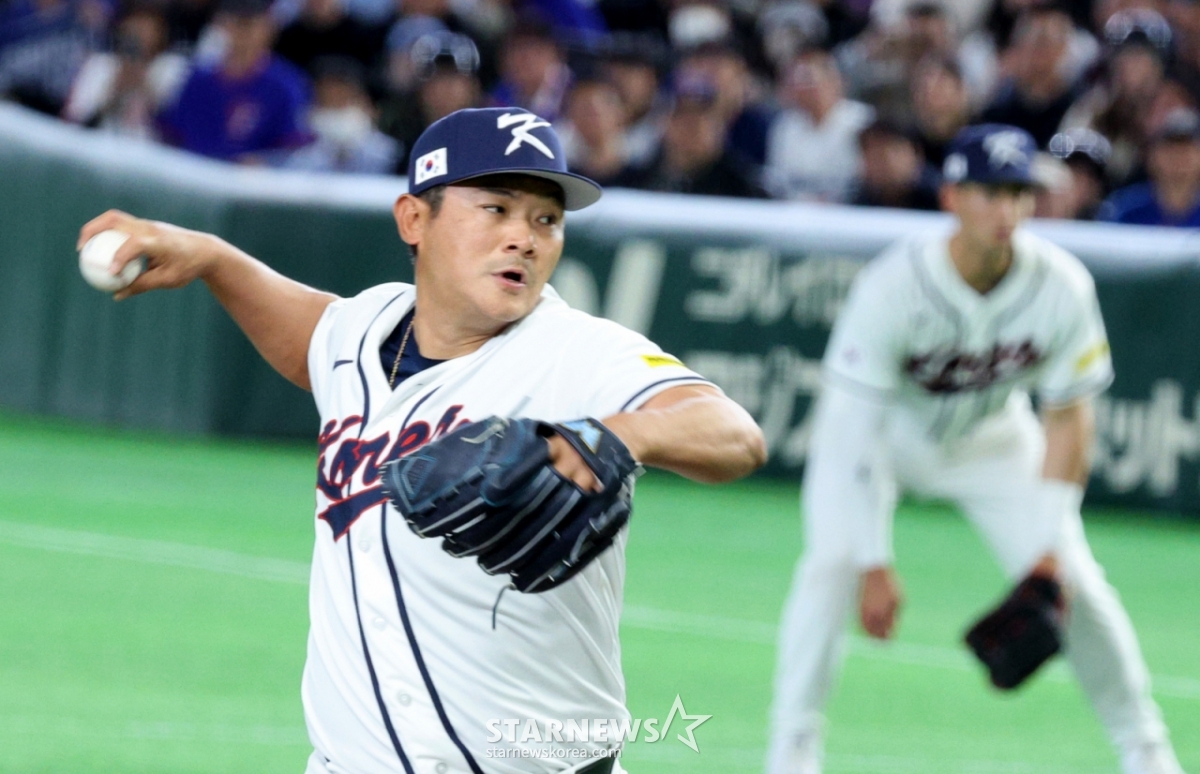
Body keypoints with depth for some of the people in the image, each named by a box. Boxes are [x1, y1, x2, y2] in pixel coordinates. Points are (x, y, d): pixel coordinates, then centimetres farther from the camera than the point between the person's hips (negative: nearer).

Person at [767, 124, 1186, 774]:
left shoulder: (1063, 287, -25)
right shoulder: (893, 286, -34)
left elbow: (1067, 418, -14)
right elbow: (857, 427, -32)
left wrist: (1051, 547, -20)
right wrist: (875, 563, -36)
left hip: (991, 438, 2)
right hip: (881, 431, -2)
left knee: (1072, 580, -7)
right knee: (832, 560, -24)